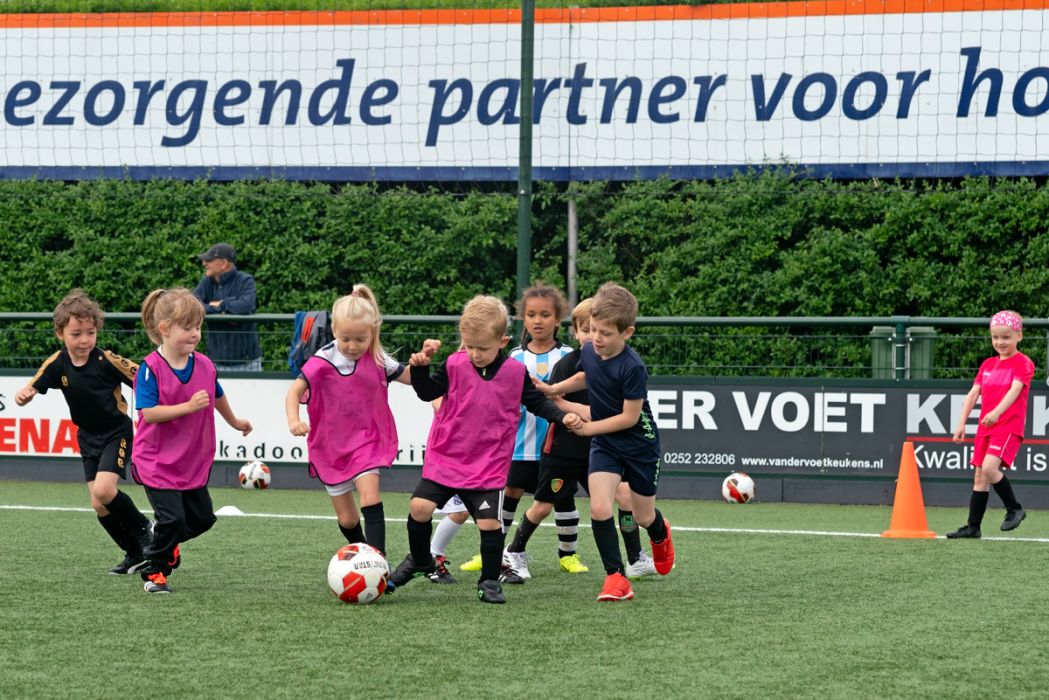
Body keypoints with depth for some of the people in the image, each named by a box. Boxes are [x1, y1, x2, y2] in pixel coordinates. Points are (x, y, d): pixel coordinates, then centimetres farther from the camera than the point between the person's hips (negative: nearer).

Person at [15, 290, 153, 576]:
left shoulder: (107, 361, -22)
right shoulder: (57, 365, -9)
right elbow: (32, 388, -5)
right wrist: (23, 395, -28)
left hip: (117, 432, -5)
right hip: (88, 437, 5)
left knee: (103, 490, -24)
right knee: (99, 506, 3)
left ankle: (141, 528, 2)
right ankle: (135, 554, 20)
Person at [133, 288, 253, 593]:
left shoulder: (204, 365, -1)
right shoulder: (151, 368, -17)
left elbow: (217, 396, 21)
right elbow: (148, 413, -24)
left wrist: (234, 421, 37)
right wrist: (189, 407, -30)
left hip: (194, 461, 6)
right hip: (158, 461, -6)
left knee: (202, 517, 13)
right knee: (172, 517, -14)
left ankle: (166, 541, 43)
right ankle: (154, 572, 8)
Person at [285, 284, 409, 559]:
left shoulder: (377, 359, -6)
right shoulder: (323, 362, -15)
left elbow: (410, 378, 6)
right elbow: (295, 391, -21)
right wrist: (293, 420, -41)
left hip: (367, 441, 0)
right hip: (332, 445, 0)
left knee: (370, 497, -24)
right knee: (347, 519, 8)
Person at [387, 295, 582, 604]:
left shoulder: (515, 372, -3)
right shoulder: (455, 366, -3)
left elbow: (536, 402, 9)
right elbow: (428, 392, 3)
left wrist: (562, 416, -5)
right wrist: (420, 367, -14)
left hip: (489, 465, -1)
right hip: (445, 457, 1)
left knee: (490, 521, -10)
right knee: (420, 507, -9)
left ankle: (490, 581, 9)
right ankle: (419, 561, 18)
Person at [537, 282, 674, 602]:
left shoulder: (632, 367, -28)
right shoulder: (588, 352, -8)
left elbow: (629, 416, -23)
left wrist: (590, 427, -20)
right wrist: (553, 389, 6)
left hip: (639, 443, -4)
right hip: (604, 444, 4)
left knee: (643, 517, 13)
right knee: (599, 507, -17)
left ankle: (660, 533, 52)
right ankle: (616, 577, -9)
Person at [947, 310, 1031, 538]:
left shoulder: (1023, 363, -4)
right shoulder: (988, 365, 16)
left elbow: (1015, 390, -21)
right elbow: (973, 393, 14)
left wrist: (997, 412, -37)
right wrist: (961, 423, 5)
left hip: (1009, 426, -7)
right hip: (985, 427, 7)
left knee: (989, 467, -24)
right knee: (979, 476, 5)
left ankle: (1014, 508, -7)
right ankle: (973, 526, 9)